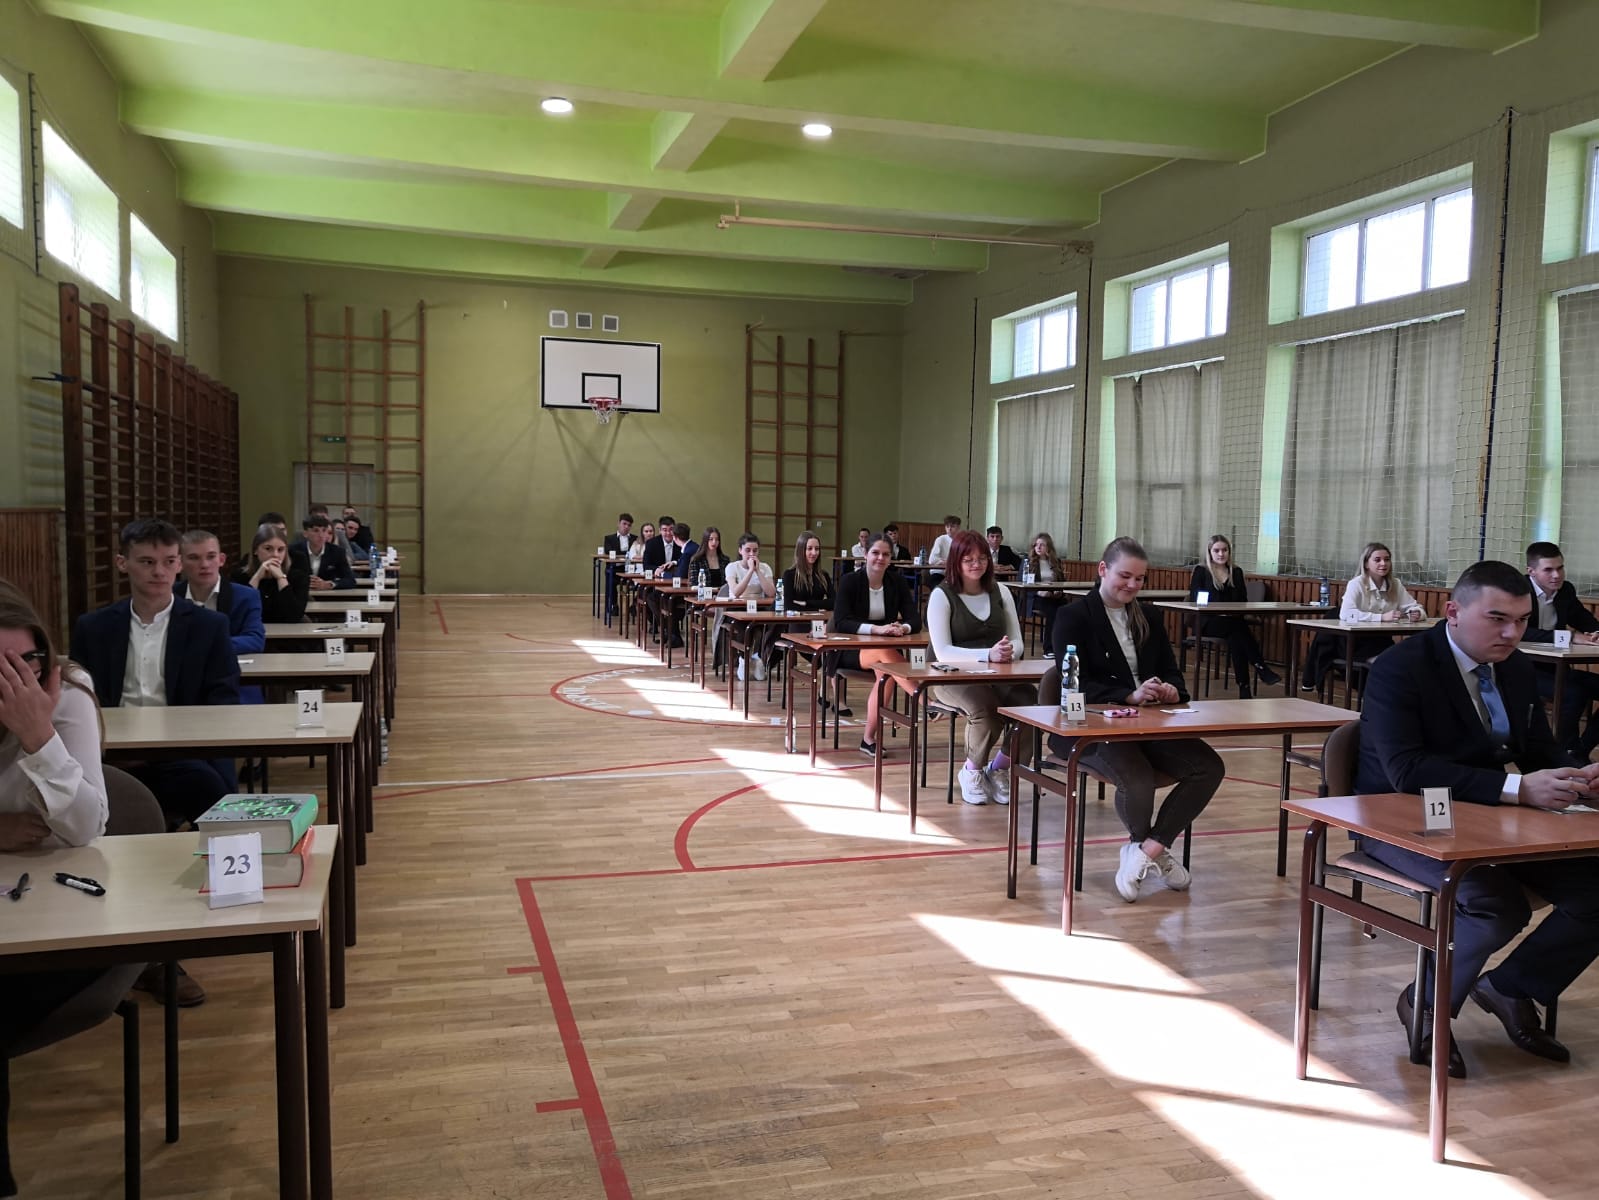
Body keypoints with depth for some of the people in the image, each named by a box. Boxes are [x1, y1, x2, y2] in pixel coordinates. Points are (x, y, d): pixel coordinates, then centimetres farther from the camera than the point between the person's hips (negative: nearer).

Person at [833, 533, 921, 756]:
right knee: (886, 654, -35)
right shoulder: (850, 581, -6)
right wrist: (876, 629, -32)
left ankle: (869, 738, -27)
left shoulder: (898, 582, 4)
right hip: (850, 650, -3)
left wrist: (904, 627, -28)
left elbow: (915, 620, -3)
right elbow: (841, 622, -18)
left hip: (885, 649, 3)